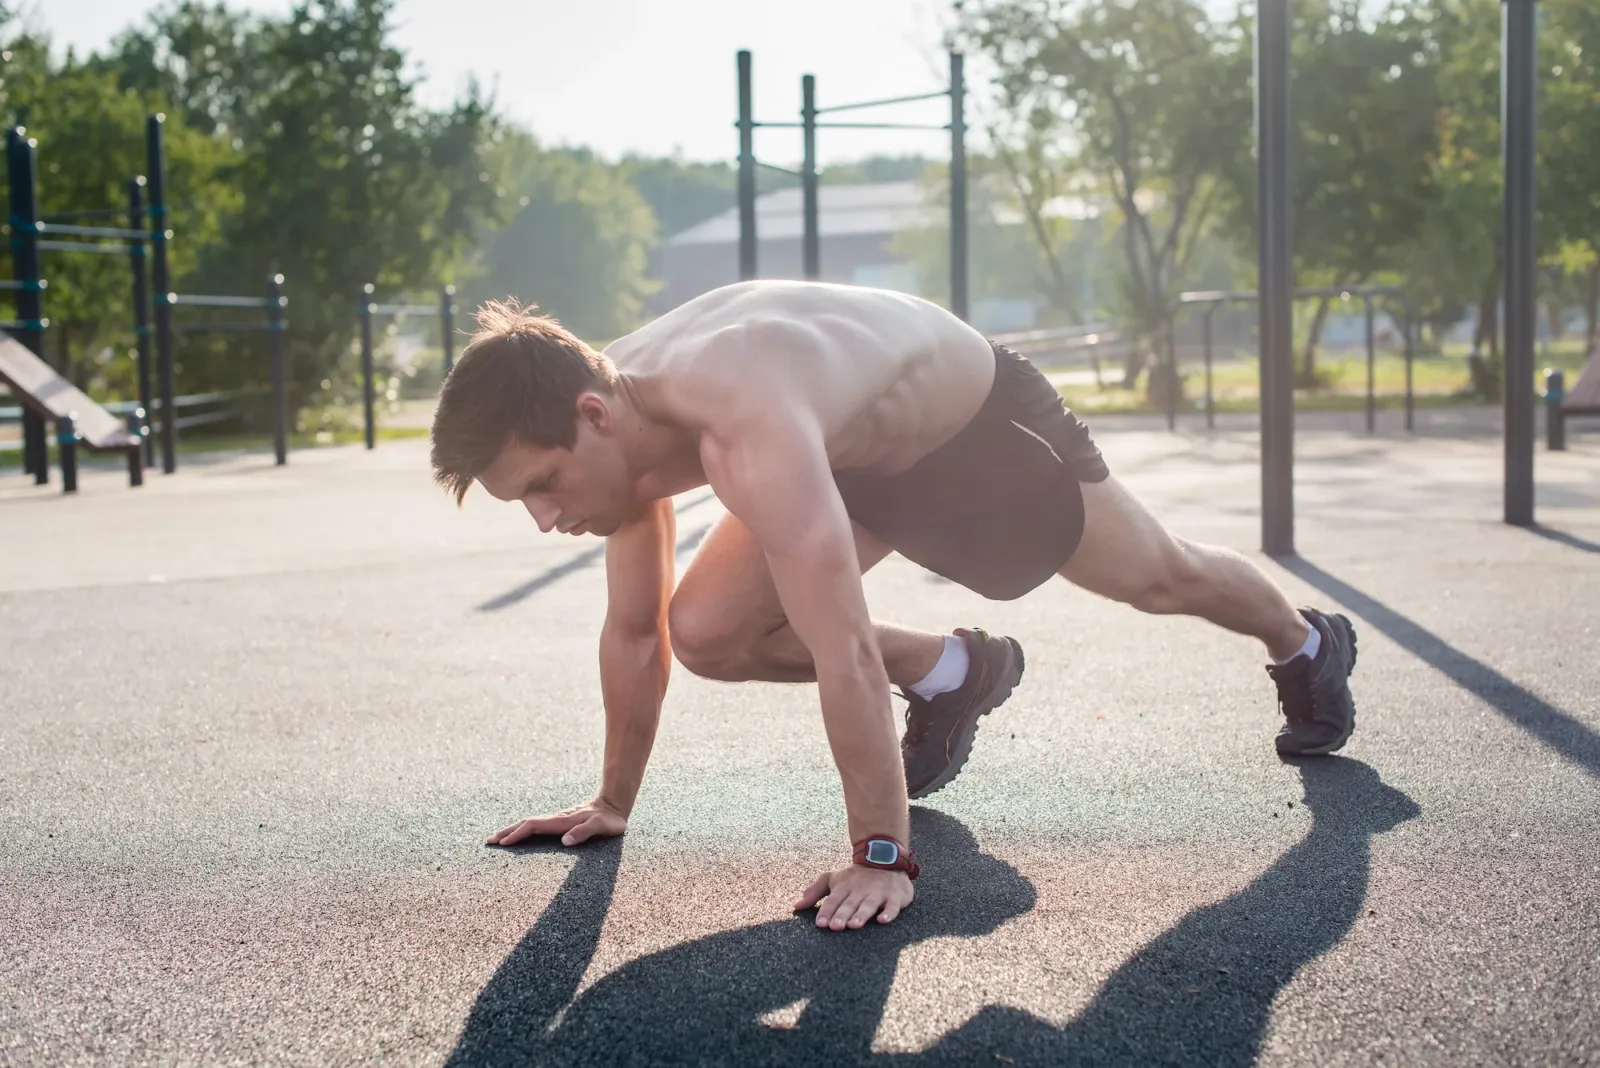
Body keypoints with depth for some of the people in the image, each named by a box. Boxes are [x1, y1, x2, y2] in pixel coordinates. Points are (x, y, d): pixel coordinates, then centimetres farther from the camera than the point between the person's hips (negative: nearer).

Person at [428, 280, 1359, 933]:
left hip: (992, 426, -6)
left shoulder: (746, 430, -46)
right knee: (708, 633, -10)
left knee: (1162, 580, 16)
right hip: (868, 454, 6)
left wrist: (884, 857, -40)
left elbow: (842, 654, -46)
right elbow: (637, 632, -8)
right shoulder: (622, 418, -20)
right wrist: (614, 801, -2)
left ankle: (1308, 643, 51)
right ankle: (949, 674, 14)